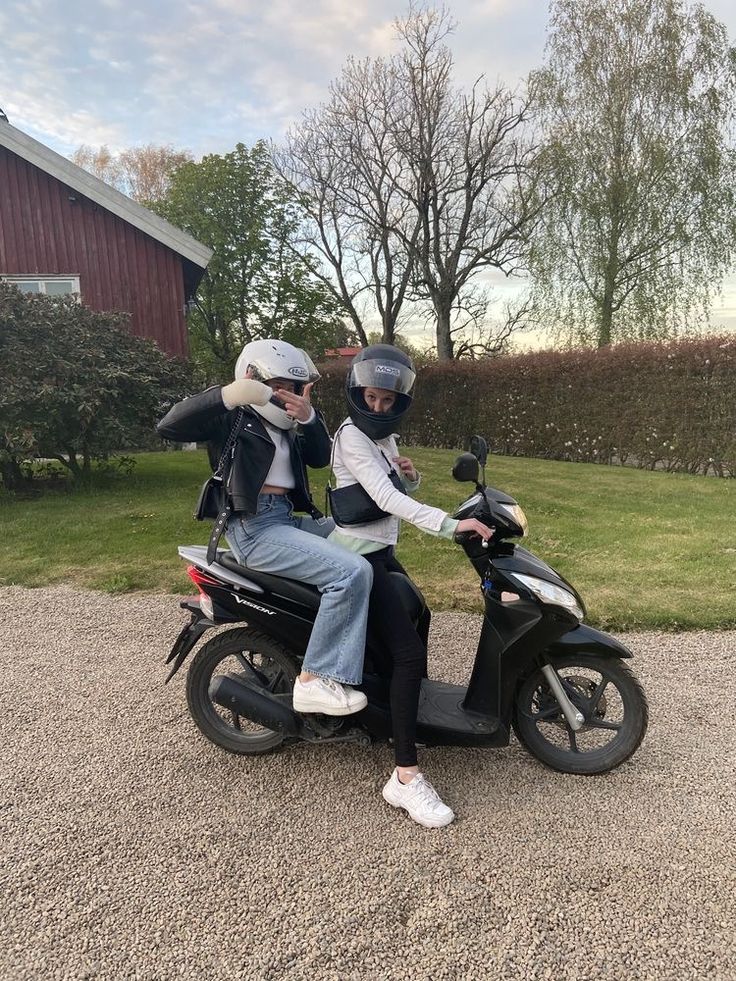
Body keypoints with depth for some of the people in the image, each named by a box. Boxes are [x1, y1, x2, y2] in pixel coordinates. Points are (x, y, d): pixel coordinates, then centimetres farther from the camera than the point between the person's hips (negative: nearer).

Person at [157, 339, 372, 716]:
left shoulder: (286, 426, 23)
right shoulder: (233, 417, -2)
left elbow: (320, 457, 10)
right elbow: (169, 426, -17)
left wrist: (308, 416, -7)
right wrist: (226, 395, -30)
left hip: (288, 518, 9)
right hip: (254, 526, -9)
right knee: (352, 572, -24)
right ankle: (316, 679, -19)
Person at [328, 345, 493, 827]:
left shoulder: (384, 436, 13)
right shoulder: (352, 435, -16)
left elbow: (399, 493, 18)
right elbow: (384, 497, -29)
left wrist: (410, 477, -5)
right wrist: (450, 523, -39)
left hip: (381, 551, 10)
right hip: (357, 556, -10)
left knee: (416, 621, 25)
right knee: (409, 651, -19)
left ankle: (410, 707, 47)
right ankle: (406, 777, -13)